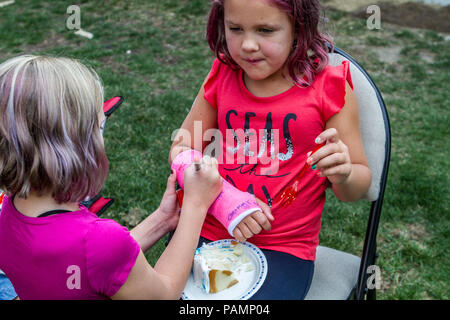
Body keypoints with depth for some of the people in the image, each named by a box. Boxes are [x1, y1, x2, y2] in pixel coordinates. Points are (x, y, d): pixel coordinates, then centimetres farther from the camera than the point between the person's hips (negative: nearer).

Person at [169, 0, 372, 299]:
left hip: (283, 249, -2)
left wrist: (342, 176, -26)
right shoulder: (222, 76, 1)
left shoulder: (329, 87, -7)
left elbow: (360, 182, -1)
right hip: (209, 232, 3)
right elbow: (181, 151, 2)